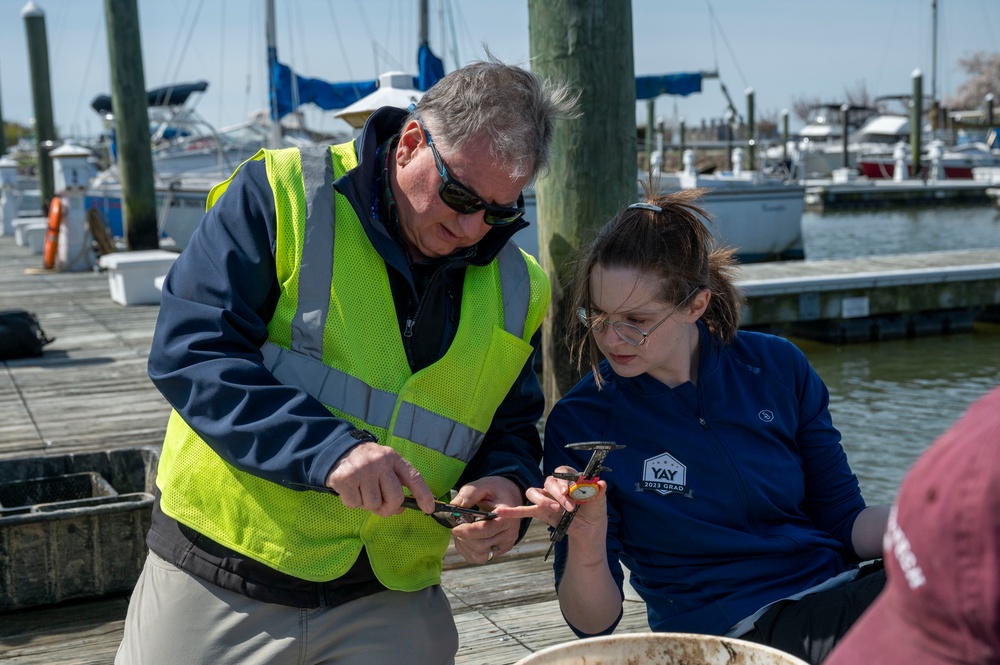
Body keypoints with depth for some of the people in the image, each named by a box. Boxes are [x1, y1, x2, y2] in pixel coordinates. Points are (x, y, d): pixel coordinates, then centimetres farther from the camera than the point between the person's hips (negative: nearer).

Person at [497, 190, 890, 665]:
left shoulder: (777, 367, 2)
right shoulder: (579, 423, -7)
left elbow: (844, 520, 8)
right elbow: (592, 624, -6)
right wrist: (585, 541, -27)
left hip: (837, 594, 5)